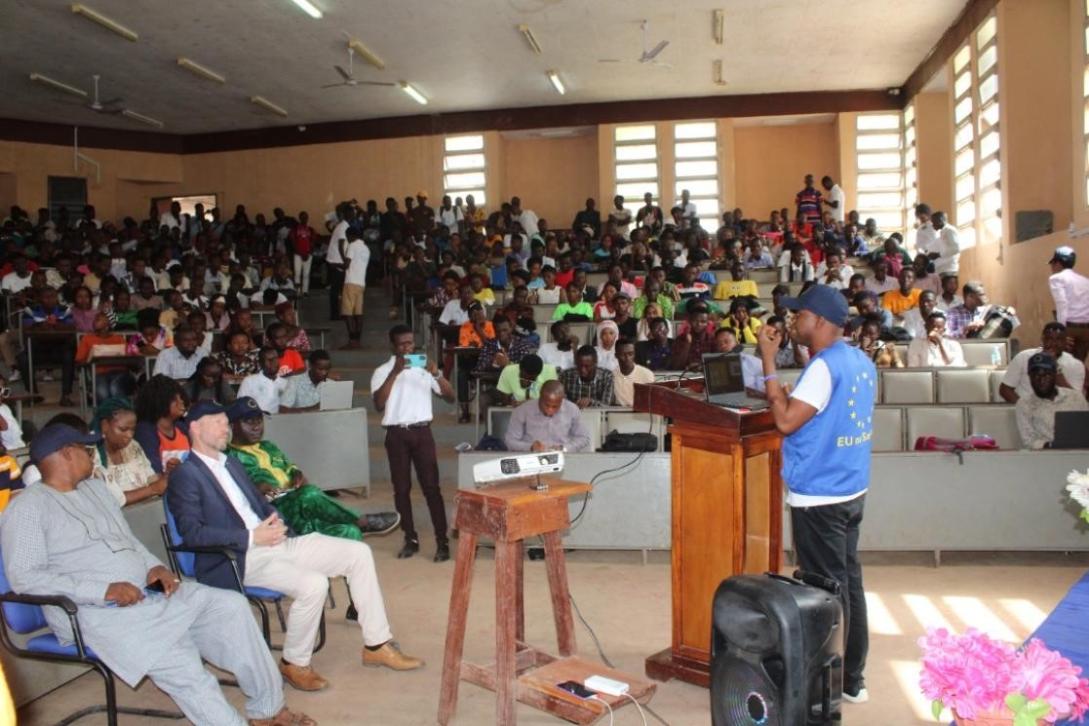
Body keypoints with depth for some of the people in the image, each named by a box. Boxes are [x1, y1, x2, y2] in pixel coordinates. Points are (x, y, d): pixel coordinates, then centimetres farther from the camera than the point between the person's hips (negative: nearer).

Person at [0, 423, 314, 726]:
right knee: (180, 665, -27)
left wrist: (154, 566, 1)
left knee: (231, 605, -9)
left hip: (147, 592, 7)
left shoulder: (95, 488, 19)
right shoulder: (27, 507, -4)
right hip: (97, 612, -7)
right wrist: (103, 590, -22)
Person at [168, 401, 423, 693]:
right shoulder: (185, 475, -5)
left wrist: (275, 521, 3)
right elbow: (192, 532, -16)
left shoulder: (232, 464, 21)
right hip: (239, 559, -8)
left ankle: (376, 645, 5)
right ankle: (295, 663, -7)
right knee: (313, 584, -31)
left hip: (275, 541, 8)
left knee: (358, 553, -4)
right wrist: (252, 537, -21)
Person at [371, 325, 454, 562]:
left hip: (422, 432, 0)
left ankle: (442, 541, -2)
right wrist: (394, 372, -19)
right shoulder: (382, 371, 2)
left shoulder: (424, 368, 9)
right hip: (396, 434, 0)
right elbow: (379, 404, -14)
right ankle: (411, 539, 16)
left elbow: (450, 398, 4)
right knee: (401, 488, 5)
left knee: (431, 487, -3)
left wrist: (437, 374, -12)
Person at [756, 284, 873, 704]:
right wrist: (786, 400, 17)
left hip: (819, 496, -9)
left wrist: (768, 362, -17)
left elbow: (785, 421, -22)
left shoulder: (824, 366, -19)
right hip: (851, 490, 9)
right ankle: (852, 678, 26)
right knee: (848, 581, 15)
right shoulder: (862, 362, 9)